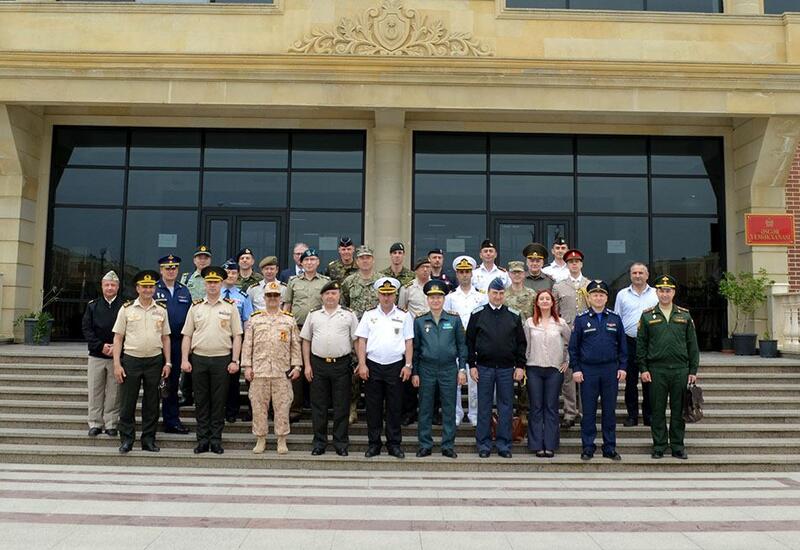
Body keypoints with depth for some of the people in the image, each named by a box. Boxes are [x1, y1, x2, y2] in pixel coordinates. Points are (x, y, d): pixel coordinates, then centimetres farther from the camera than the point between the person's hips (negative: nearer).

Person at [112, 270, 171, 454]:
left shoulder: (161, 310, 8)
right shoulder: (126, 309, 1)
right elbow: (118, 338, 1)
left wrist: (167, 363, 5)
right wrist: (117, 364, -6)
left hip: (155, 361, 2)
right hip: (131, 360, -2)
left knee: (151, 403, 8)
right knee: (127, 403, 3)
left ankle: (149, 440, 18)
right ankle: (126, 440, 15)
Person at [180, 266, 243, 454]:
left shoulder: (230, 307, 3)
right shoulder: (195, 307, 9)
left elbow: (237, 336, 1)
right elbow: (187, 336, 9)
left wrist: (235, 361, -5)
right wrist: (184, 360, 1)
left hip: (222, 359, -2)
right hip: (198, 359, 2)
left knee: (219, 401, 4)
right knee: (201, 400, 7)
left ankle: (216, 440, 12)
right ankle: (202, 440, 16)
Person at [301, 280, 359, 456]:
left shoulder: (349, 315, 6)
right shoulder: (313, 315, 10)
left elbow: (356, 340, 4)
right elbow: (306, 341, 11)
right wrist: (307, 365, 4)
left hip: (342, 364, -1)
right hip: (318, 364, 2)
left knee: (341, 407, 3)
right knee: (318, 406, 7)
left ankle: (341, 444, 13)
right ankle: (319, 443, 17)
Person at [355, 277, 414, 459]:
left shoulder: (404, 316, 5)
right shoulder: (369, 315, 6)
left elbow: (409, 342, 4)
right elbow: (362, 341, 4)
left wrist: (408, 365, -4)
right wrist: (362, 364, -4)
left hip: (395, 366, 0)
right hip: (373, 366, 1)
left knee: (394, 407, 5)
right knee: (373, 407, 5)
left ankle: (394, 444, 15)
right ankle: (373, 444, 15)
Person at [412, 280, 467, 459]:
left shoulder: (454, 320, 3)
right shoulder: (419, 321, 3)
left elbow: (462, 345, 7)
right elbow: (415, 348, 6)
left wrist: (462, 369, 1)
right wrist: (414, 372, 3)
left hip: (449, 369, 0)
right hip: (426, 369, 0)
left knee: (449, 409, 5)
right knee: (425, 409, 5)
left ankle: (448, 445, 15)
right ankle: (425, 445, 16)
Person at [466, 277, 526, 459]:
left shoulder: (514, 316, 6)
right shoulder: (477, 314, 2)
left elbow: (521, 342, 8)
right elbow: (469, 341, 3)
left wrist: (520, 366, 1)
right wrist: (472, 365, -3)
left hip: (507, 369, 1)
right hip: (484, 368, -1)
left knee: (505, 407, 6)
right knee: (484, 407, 5)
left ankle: (504, 444, 16)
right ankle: (484, 444, 14)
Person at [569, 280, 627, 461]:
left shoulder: (615, 318, 6)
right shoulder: (581, 319, 1)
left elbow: (622, 345, 9)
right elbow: (573, 346, 2)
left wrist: (622, 367, 2)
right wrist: (575, 369, -4)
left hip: (611, 370, 2)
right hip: (588, 370, -1)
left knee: (609, 410, 7)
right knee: (589, 411, 3)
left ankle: (610, 448, 17)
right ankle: (588, 448, 12)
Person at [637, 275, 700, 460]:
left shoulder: (685, 315, 8)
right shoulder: (647, 316, 4)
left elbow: (692, 344, 8)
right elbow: (640, 344, 3)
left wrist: (693, 370, 3)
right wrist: (643, 369, -4)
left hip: (680, 369, 1)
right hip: (656, 370, -1)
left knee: (678, 410, 6)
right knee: (658, 410, 4)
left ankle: (678, 447, 17)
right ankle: (659, 446, 14)